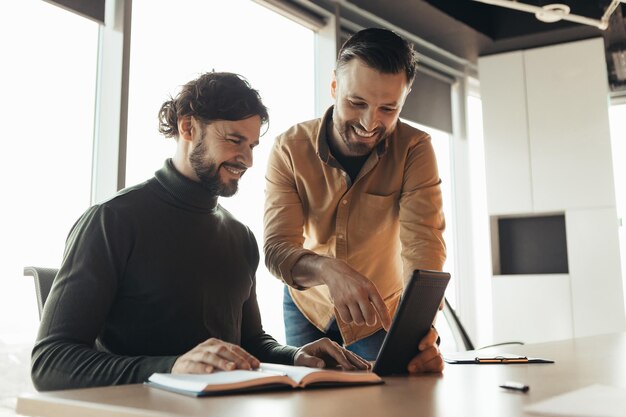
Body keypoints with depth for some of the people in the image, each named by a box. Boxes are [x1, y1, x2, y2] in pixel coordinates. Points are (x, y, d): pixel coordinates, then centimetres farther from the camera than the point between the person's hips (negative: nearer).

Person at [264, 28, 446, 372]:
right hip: (308, 306, 1)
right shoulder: (290, 148, -20)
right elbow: (276, 247, -28)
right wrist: (328, 270, -51)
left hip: (382, 312, 0)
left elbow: (423, 241, -32)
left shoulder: (415, 149, -21)